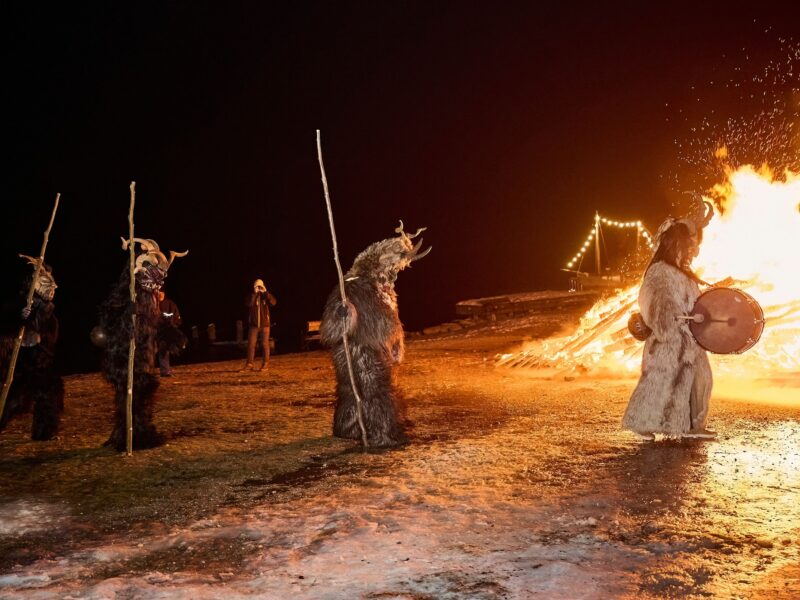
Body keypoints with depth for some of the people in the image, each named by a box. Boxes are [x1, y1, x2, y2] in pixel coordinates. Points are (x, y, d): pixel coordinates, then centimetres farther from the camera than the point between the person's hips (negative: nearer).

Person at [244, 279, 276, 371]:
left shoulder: (266, 296, 5)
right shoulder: (251, 296, 4)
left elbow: (273, 302, -15)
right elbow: (248, 304, -18)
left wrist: (266, 292, -19)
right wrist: (255, 293, -21)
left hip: (264, 324, 0)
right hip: (253, 324, 0)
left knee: (265, 344, 1)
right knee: (251, 344, -2)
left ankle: (265, 363, 7)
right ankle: (249, 363, 3)